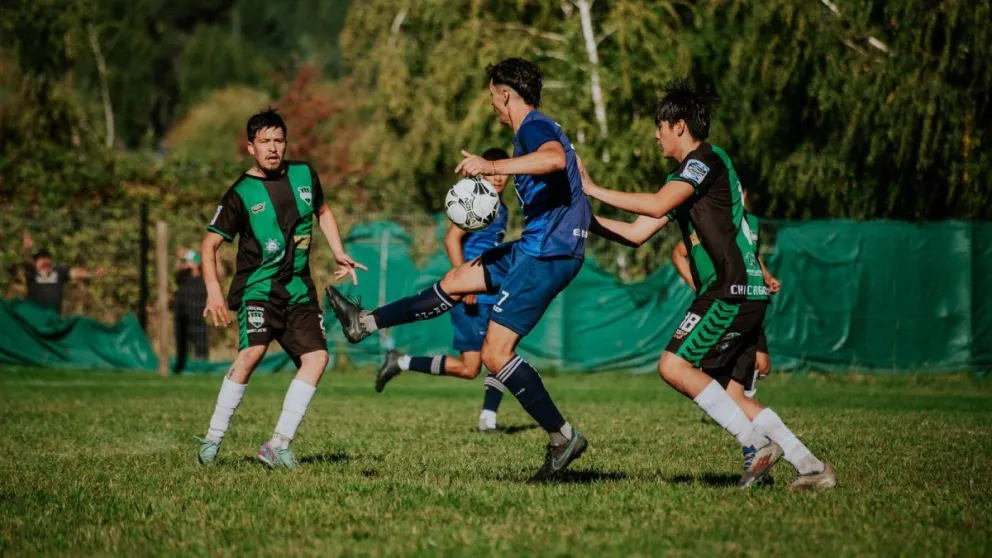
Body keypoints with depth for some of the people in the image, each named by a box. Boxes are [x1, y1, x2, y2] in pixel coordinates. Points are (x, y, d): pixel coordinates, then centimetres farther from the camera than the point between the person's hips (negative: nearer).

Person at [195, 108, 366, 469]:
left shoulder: (304, 175, 7)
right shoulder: (241, 193, -5)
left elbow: (323, 211, 27)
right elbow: (210, 243, -3)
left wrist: (339, 253, 16)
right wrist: (213, 290, -16)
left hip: (298, 290, 5)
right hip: (258, 287, -5)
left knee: (317, 356, -12)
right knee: (252, 352, -26)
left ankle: (278, 446, -9)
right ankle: (212, 440, -16)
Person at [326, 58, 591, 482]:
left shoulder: (534, 128, -13)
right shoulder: (539, 129, 18)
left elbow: (556, 159, -36)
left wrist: (493, 167, -41)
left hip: (548, 252, -10)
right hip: (536, 247, 10)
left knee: (495, 353, -12)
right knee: (455, 282, 22)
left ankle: (563, 438, -11)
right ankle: (365, 324, 34)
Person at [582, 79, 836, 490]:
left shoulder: (707, 159, -6)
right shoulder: (682, 178, 22)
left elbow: (657, 205, -21)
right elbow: (636, 233, 22)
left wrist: (594, 190, -14)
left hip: (733, 290, -10)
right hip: (741, 292, 10)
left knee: (674, 366, -15)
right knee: (729, 393, 6)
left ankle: (755, 442, -14)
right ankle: (810, 467, 5)